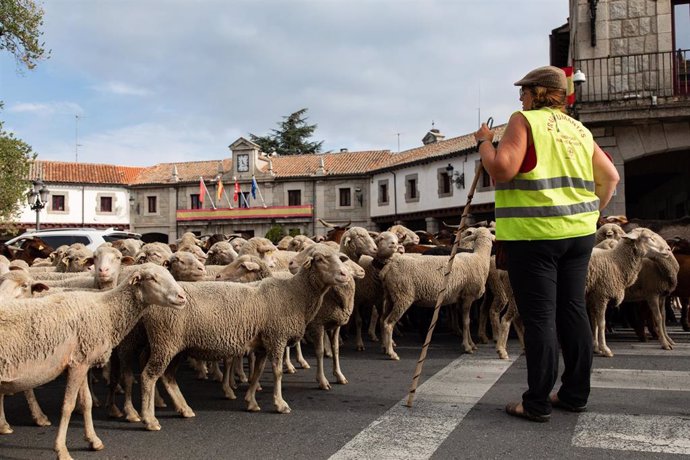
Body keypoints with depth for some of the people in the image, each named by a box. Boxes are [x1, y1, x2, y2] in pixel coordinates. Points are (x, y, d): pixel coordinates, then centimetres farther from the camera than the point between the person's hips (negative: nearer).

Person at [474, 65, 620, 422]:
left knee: (540, 317, -2)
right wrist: (591, 210, 26)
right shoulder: (579, 129, 14)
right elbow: (610, 177, 15)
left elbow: (501, 170, -17)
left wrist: (484, 142, -1)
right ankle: (575, 394, 23)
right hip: (578, 232, 7)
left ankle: (537, 403, 6)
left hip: (534, 234, -7)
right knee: (572, 309, 13)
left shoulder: (525, 120, -6)